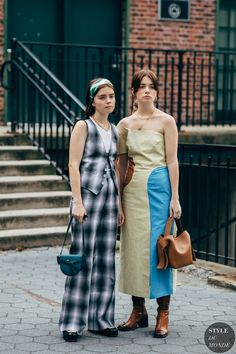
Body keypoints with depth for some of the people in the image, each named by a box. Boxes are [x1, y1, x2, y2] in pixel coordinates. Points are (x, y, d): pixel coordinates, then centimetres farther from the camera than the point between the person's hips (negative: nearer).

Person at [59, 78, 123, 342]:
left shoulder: (114, 130, 15)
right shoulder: (83, 126, -3)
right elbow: (73, 165, -8)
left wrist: (119, 204, 14)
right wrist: (78, 202, -15)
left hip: (110, 195, 6)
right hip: (88, 194, -6)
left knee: (106, 260, 6)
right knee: (83, 259, -5)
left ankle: (101, 319, 14)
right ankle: (72, 322, 1)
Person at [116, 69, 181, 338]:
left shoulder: (166, 121, 0)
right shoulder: (124, 124, 10)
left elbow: (172, 161, -3)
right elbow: (121, 163, 11)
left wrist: (175, 198, -8)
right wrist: (117, 197, 7)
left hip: (158, 185, -4)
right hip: (132, 188, 4)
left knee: (158, 246, -5)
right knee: (133, 247, 4)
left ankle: (163, 314, 3)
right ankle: (138, 311, 14)